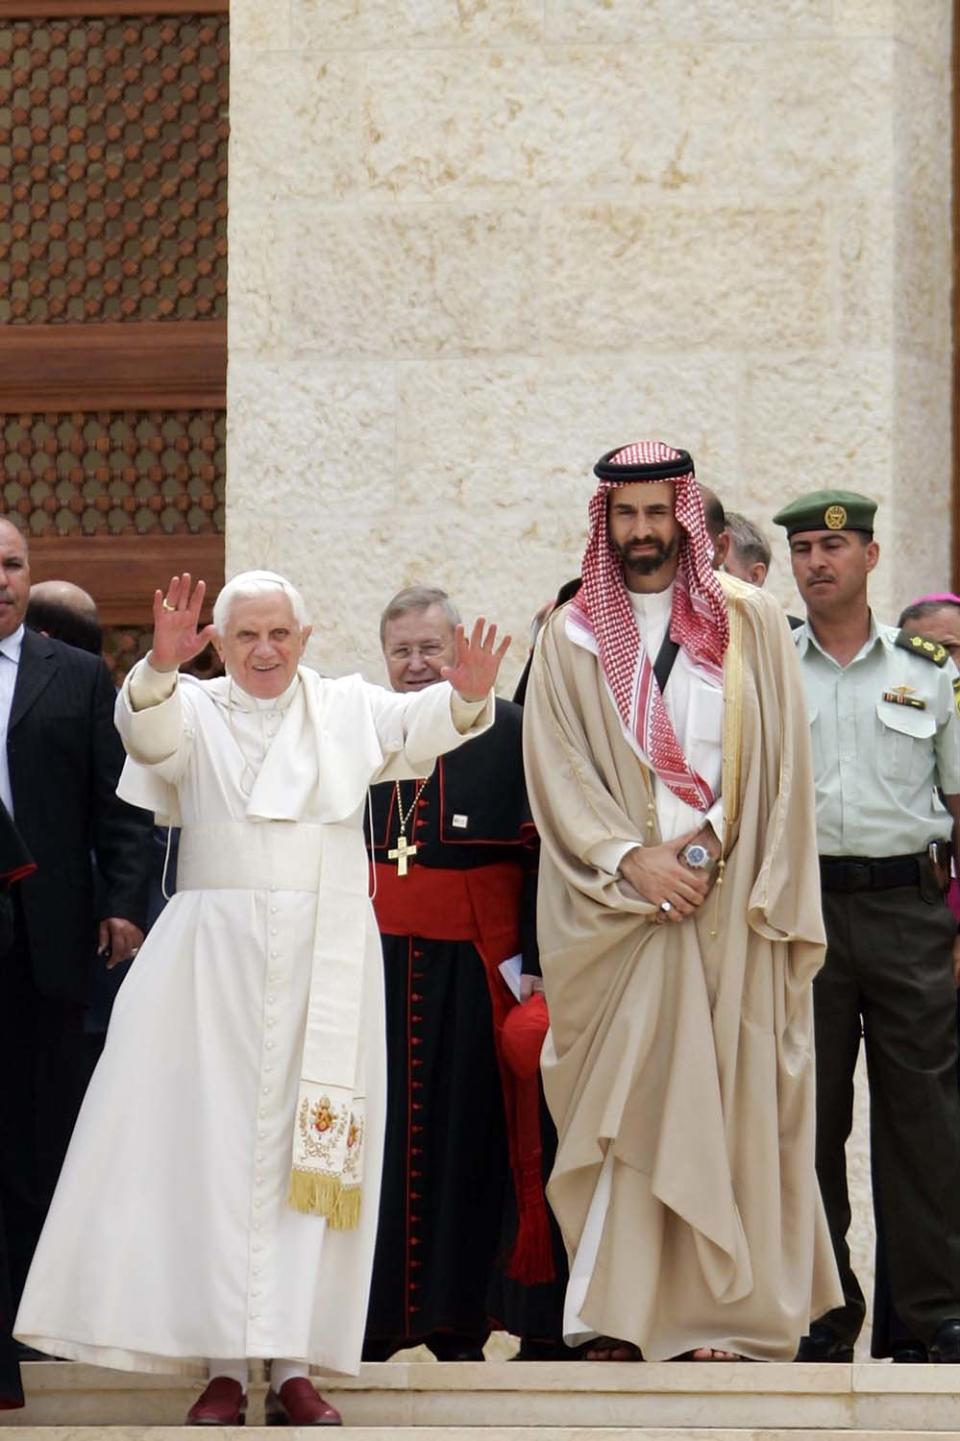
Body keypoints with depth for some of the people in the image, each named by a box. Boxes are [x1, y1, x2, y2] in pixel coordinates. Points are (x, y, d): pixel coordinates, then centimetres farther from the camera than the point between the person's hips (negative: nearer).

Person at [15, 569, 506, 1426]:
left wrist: (466, 696, -29)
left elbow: (419, 727, -6)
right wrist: (161, 667, -36)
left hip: (327, 962, 1)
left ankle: (294, 1364, 1)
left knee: (313, 1154, 0)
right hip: (217, 960, -1)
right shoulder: (194, 711, 6)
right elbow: (150, 732, -15)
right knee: (217, 1153, -3)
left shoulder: (347, 708, 11)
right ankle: (222, 1364, -3)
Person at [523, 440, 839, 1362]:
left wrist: (709, 846, -8)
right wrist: (632, 859, -11)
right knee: (627, 1103, -5)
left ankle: (723, 1316, 1)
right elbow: (555, 770, 1)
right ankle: (617, 1319, -5)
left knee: (731, 1103, -3)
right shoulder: (573, 637, 9)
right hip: (617, 909, 0)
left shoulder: (751, 624, 8)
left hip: (728, 907, 0)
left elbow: (780, 767, 5)